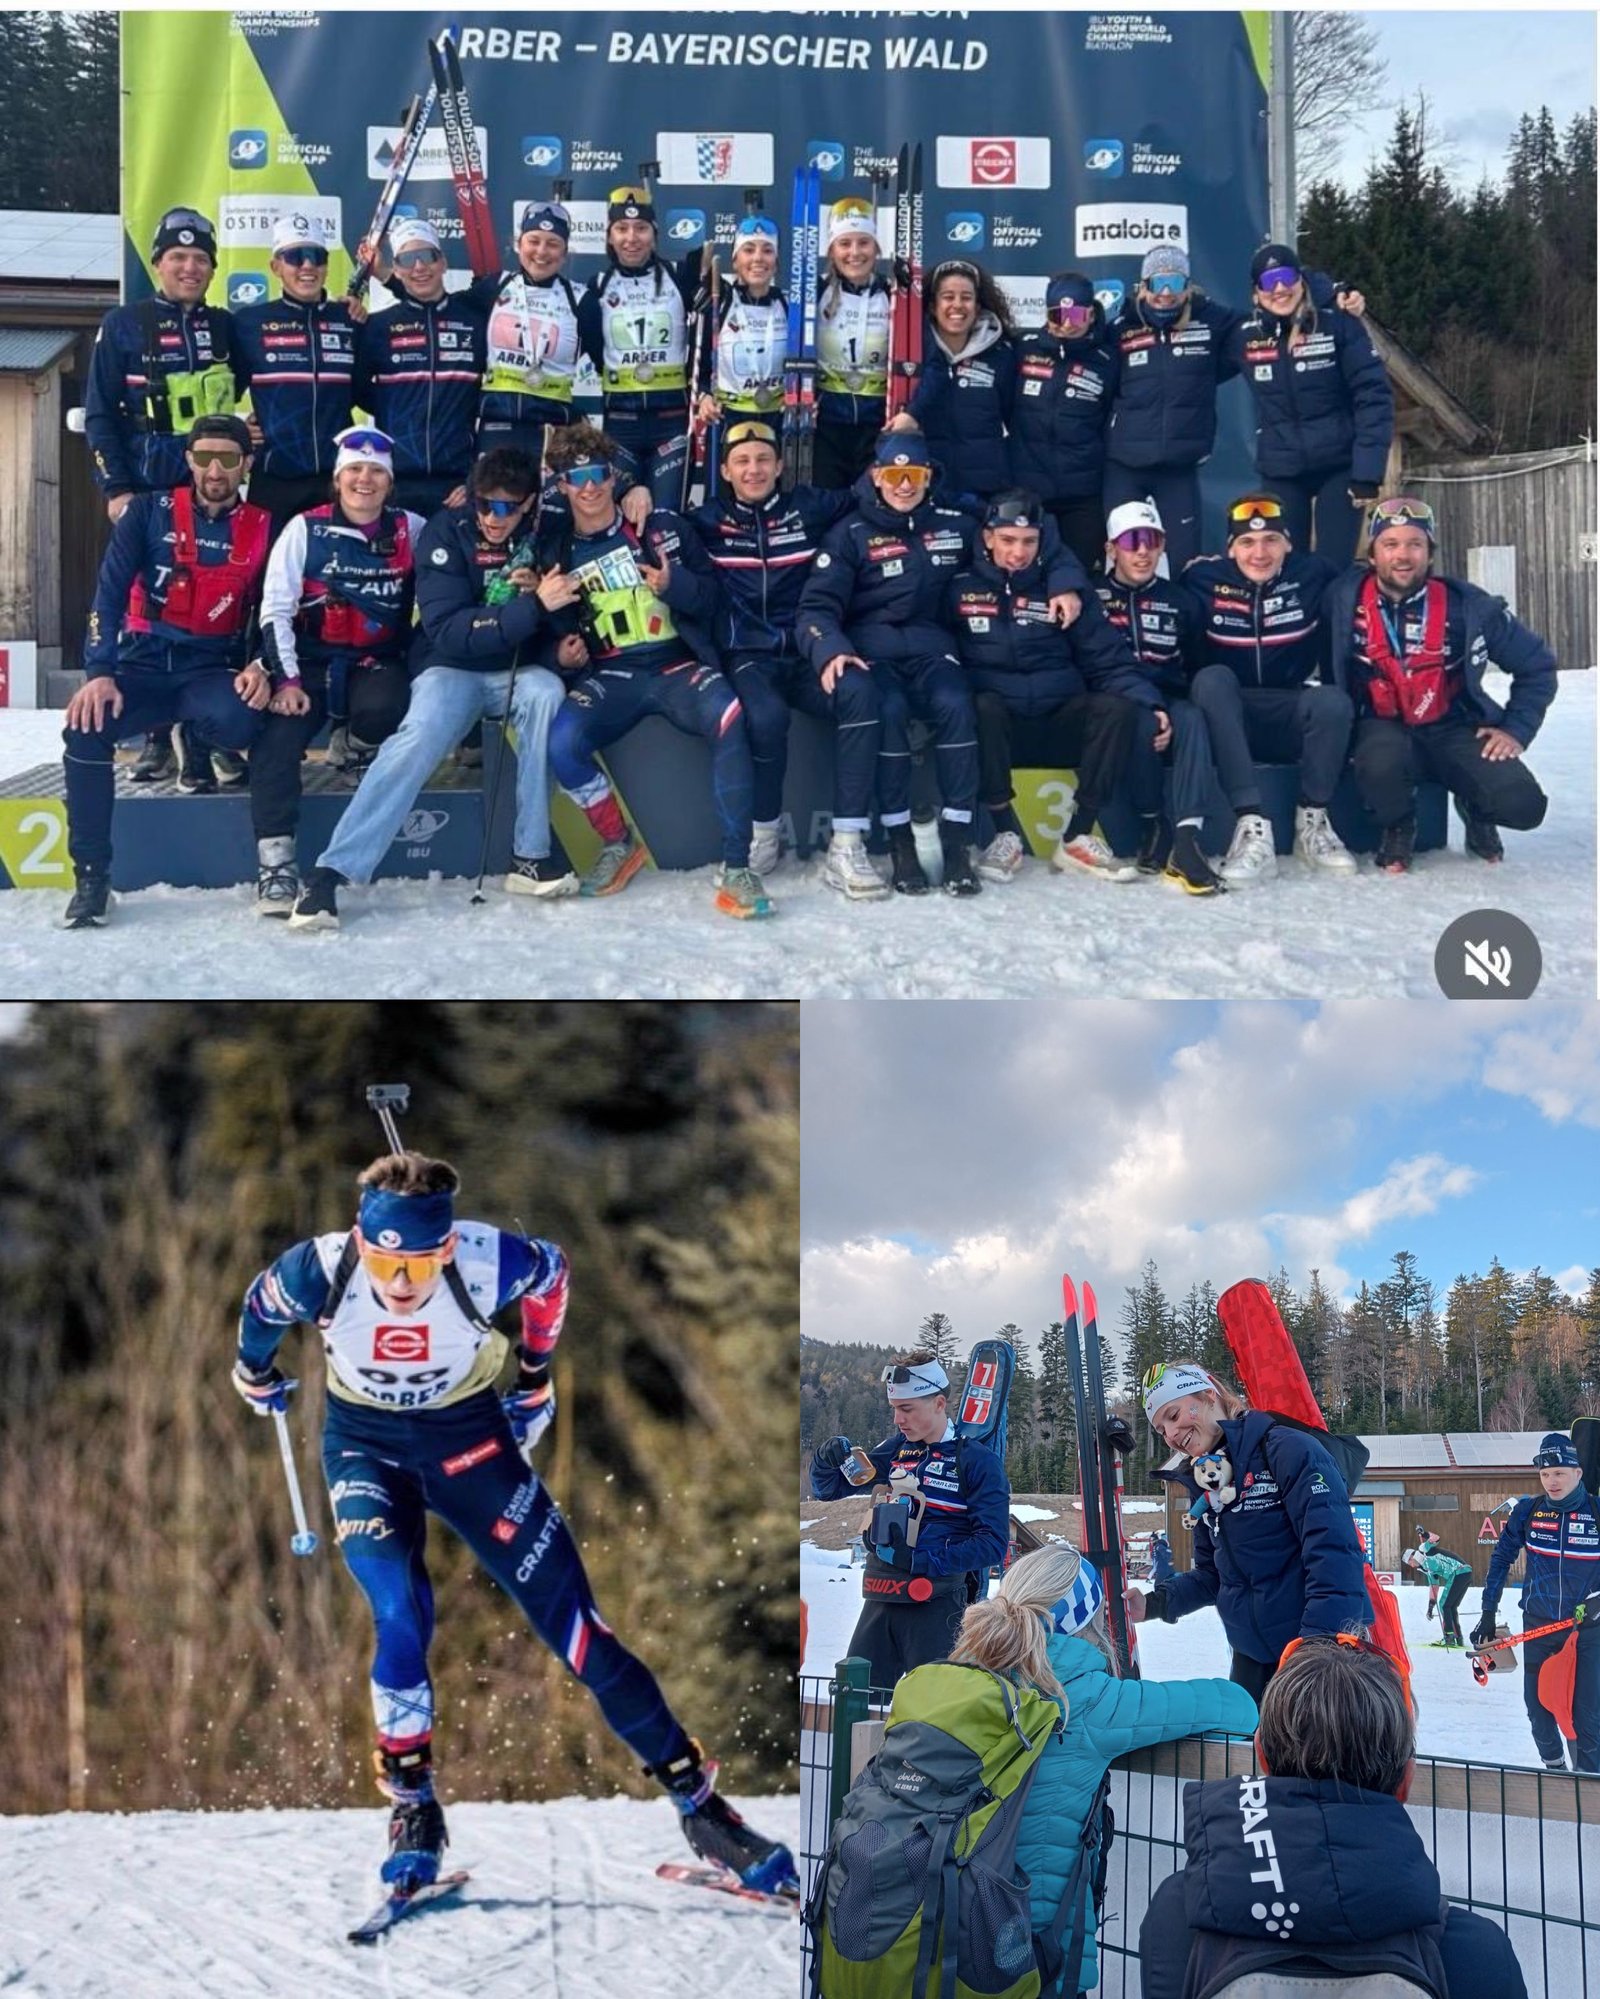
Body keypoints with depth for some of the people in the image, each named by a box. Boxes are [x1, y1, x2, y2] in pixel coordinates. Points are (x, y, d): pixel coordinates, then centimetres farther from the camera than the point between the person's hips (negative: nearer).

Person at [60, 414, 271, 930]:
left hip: (213, 670, 0)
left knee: (236, 722, -37)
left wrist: (260, 666, -16)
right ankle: (91, 876, -18)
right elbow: (110, 592, -5)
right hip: (143, 664, 1)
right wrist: (99, 672, -18)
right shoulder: (149, 512, 2)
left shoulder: (262, 529, 4)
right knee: (86, 728, -30)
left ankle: (188, 736, 3)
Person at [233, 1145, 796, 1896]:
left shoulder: (489, 1263, -30)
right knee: (398, 1617, -25)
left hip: (467, 1434, 0)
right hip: (365, 1444, 0)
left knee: (570, 1617, -3)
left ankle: (697, 1800, 6)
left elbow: (552, 1270, -4)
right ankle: (412, 1805, -7)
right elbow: (260, 1306, -3)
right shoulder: (320, 1271, -28)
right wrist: (256, 1377, 17)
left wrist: (534, 1377, 9)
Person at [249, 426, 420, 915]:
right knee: (276, 736, -27)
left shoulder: (410, 531, 5)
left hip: (377, 666, 1)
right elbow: (275, 609, -3)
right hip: (310, 663, -1)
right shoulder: (306, 530, -1)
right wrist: (286, 680, -13)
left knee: (385, 706, -34)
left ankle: (351, 743, 4)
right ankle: (275, 862, -27)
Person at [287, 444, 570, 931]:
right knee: (421, 734, -33)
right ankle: (331, 872, -36)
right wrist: (533, 606, -31)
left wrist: (540, 591, -15)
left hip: (518, 671, 2)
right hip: (452, 668, -2)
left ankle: (531, 857, -27)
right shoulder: (446, 532, -12)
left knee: (545, 692, -33)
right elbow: (449, 630, -21)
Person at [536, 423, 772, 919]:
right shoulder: (553, 550, 13)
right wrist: (560, 654, -3)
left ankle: (736, 867, -30)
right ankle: (618, 843, -4)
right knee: (562, 741, -32)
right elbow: (549, 634, 20)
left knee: (729, 719, -36)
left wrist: (675, 585, -13)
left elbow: (711, 597, 8)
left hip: (678, 666, -1)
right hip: (608, 677, 1)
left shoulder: (662, 527, 8)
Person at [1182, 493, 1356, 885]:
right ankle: (1252, 828, -40)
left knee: (1333, 702, -31)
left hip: (1294, 721, 0)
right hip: (1227, 720, 0)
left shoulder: (1314, 575, -4)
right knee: (1213, 679, -32)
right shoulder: (1204, 580, -5)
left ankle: (1312, 824, -9)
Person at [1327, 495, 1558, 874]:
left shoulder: (1469, 607, -7)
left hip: (1455, 728, 1)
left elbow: (1537, 667, 5)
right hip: (1384, 728, -1)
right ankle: (1396, 828, -1)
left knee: (1522, 804, -23)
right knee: (1380, 765, -38)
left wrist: (1515, 730, -3)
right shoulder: (1345, 600, -9)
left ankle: (1475, 810, 17)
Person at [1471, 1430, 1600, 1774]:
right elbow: (1501, 1558, 5)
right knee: (1538, 1707, 9)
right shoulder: (1528, 1511, -3)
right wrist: (1488, 1611, 1)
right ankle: (1554, 1767, 29)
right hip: (1539, 1625, 2)